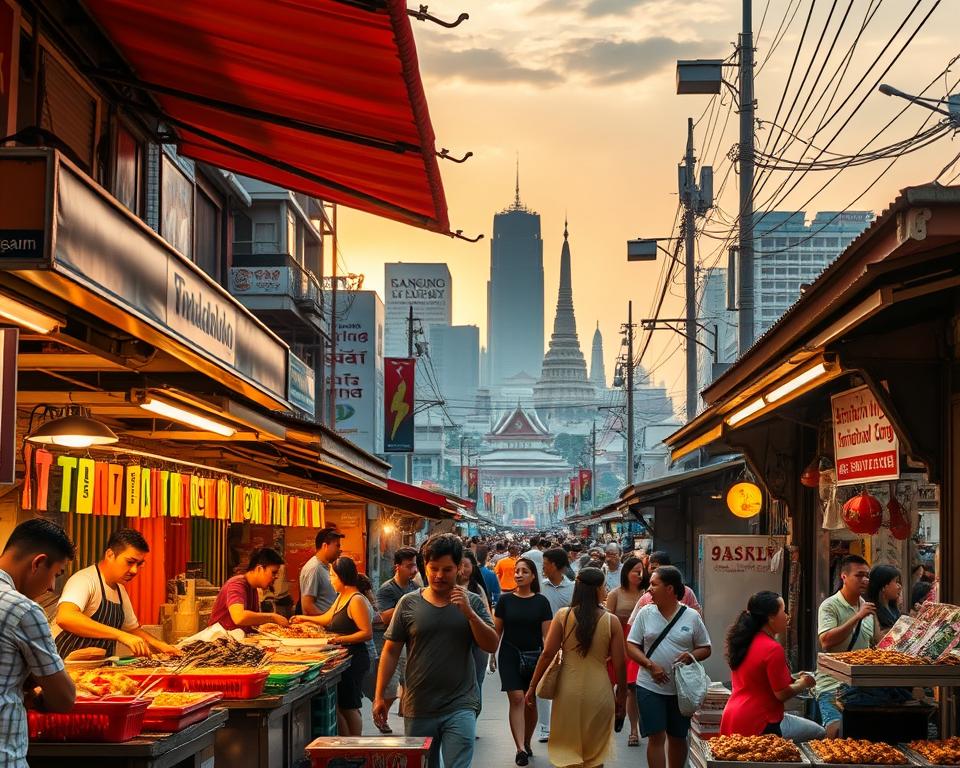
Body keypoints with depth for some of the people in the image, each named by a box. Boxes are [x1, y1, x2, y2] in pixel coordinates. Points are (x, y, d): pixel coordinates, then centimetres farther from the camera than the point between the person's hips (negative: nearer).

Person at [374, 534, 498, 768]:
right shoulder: (409, 604, 2)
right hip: (418, 708, 1)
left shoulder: (471, 603, 3)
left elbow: (491, 646, -2)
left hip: (460, 707, -1)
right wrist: (379, 696, 1)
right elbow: (391, 652, 5)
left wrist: (469, 613, -15)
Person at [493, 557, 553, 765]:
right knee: (516, 699, -12)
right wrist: (492, 655, 3)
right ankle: (521, 748, -17)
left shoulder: (541, 602, 0)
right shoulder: (506, 600, 2)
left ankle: (526, 743, 27)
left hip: (534, 656, 1)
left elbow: (546, 634, -1)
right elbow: (497, 630, 6)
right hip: (510, 655, -1)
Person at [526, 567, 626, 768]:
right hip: (599, 691, -1)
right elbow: (619, 663, -4)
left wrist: (532, 686, 2)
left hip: (568, 689, 1)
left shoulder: (563, 616, -5)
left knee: (568, 749, 18)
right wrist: (621, 695, 10)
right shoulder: (611, 621, -7)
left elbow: (548, 653, -7)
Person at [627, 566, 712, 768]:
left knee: (678, 738, 12)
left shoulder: (692, 617, -1)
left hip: (681, 688, 1)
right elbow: (631, 646, 2)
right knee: (656, 736, -5)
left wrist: (692, 656, -16)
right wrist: (650, 665, -14)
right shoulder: (645, 613, 1)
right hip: (650, 686, 0)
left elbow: (705, 649, 6)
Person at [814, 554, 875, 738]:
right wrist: (857, 617, -23)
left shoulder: (867, 607, 14)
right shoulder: (830, 606, -7)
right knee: (836, 731, -22)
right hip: (833, 683, -7)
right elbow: (826, 641, -24)